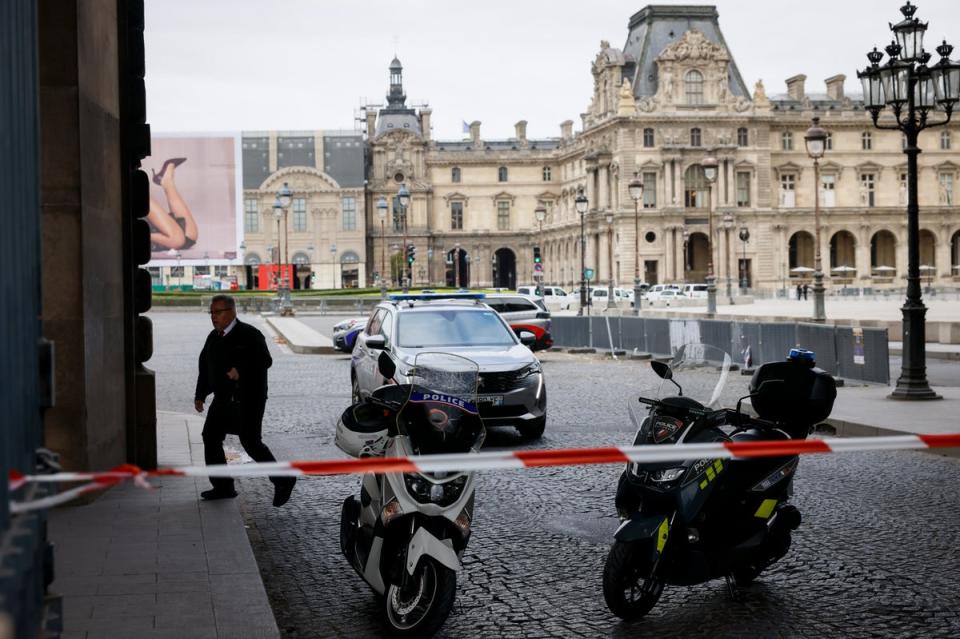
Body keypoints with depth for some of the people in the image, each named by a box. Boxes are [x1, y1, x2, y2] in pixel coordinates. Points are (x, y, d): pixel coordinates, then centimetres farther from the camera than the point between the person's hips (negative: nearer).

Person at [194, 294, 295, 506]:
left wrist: (241, 370, -31)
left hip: (247, 400, -8)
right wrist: (200, 395, 18)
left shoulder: (249, 335, -9)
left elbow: (265, 360, -20)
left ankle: (283, 481, 3)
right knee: (211, 437, 4)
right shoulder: (213, 338, 14)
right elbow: (205, 367, 21)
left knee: (251, 442, -10)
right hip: (223, 399, 8)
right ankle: (223, 487, 14)